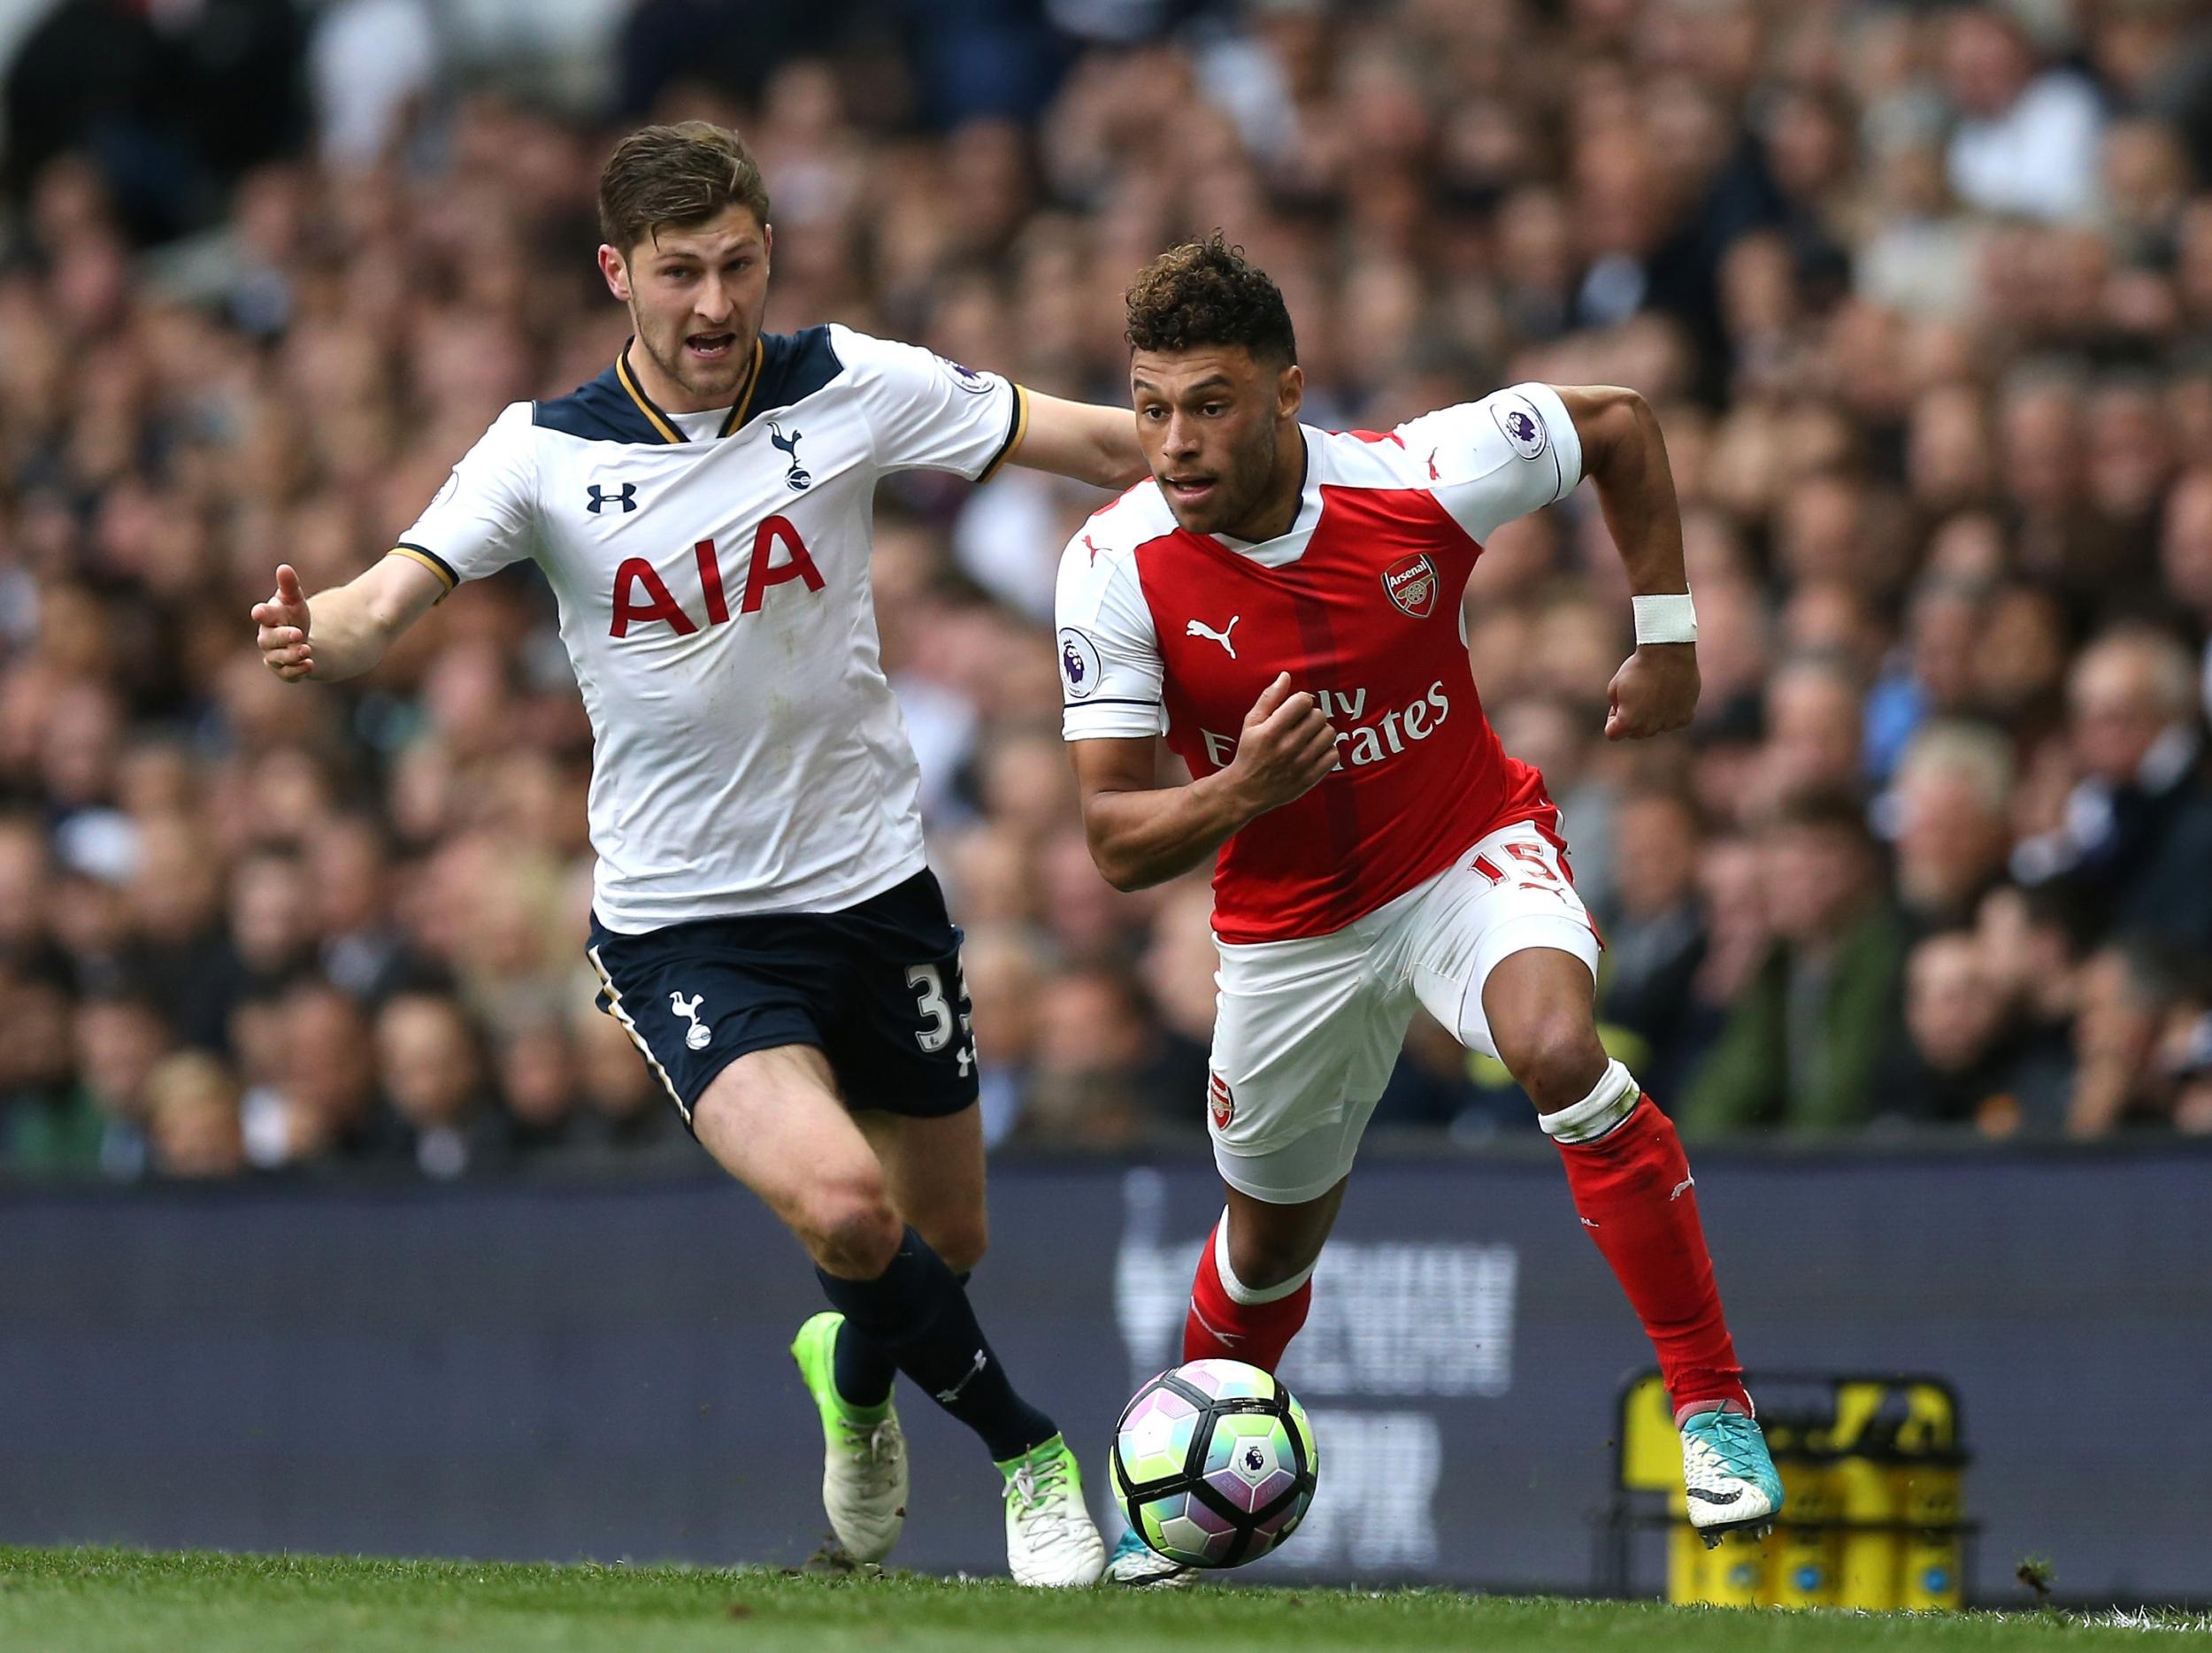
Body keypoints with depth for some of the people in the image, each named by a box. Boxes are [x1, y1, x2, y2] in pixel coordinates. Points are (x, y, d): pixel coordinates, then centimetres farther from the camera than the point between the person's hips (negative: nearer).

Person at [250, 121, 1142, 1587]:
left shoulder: (851, 388, -7)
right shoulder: (545, 454, -9)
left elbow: (1108, 443, -4)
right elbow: (390, 601, -18)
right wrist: (319, 637, -41)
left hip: (873, 882, 3)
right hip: (684, 925, -2)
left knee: (946, 1240, 14)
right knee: (842, 1205, -24)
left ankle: (854, 1373, 51)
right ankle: (1027, 1450, 2)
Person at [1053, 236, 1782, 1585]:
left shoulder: (1423, 480, -22)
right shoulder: (1114, 568, -21)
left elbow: (1620, 426, -1)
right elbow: (1118, 841, -19)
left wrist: (1668, 640, -1)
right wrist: (1242, 791, -39)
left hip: (1473, 855, -2)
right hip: (1287, 924, 2)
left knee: (1560, 1050, -33)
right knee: (1272, 1237, 16)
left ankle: (1715, 1402, -23)